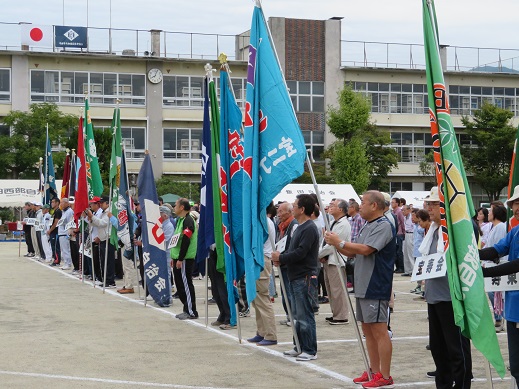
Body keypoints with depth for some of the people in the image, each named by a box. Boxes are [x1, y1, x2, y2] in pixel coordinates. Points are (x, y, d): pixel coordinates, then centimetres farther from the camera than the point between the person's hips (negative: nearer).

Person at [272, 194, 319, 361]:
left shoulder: (309, 229, -15)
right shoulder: (300, 227, 17)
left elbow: (300, 252, -22)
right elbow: (292, 249, 20)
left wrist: (281, 257, -11)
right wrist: (280, 257, 1)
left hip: (305, 278, -10)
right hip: (295, 277, 10)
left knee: (305, 316, -6)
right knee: (297, 315, 16)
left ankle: (310, 351, -1)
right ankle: (299, 347, 24)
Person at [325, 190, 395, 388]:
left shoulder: (384, 226, -14)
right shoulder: (367, 226, 18)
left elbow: (365, 249, -25)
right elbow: (353, 252, 19)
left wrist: (340, 242, -16)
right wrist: (335, 244, 3)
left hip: (376, 288, -10)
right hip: (363, 287, 10)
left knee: (379, 331, -8)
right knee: (368, 329, 14)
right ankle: (374, 372, 22)